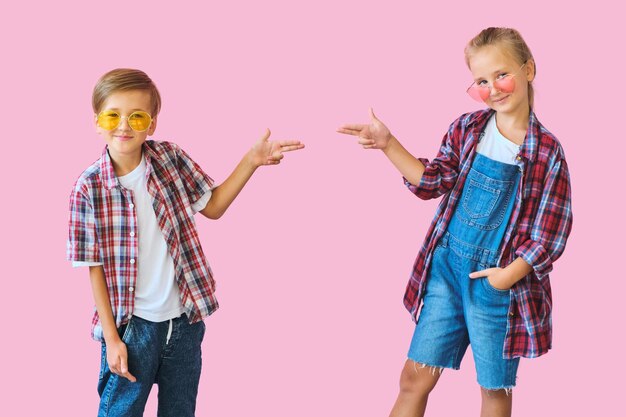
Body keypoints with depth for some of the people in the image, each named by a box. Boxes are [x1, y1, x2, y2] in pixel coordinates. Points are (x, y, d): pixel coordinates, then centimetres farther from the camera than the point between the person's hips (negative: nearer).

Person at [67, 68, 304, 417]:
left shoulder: (170, 158, -5)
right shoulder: (89, 187, -13)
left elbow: (212, 206, 9)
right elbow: (96, 267, -7)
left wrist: (251, 161, -3)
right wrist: (111, 338, -8)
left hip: (185, 319, 3)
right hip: (132, 324, -3)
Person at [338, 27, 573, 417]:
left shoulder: (547, 152, -10)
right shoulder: (467, 128, 1)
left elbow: (551, 231, -9)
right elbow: (433, 182, 5)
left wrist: (512, 272, -19)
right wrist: (388, 145, -5)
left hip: (497, 281, -3)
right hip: (445, 268, 3)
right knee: (415, 377, 6)